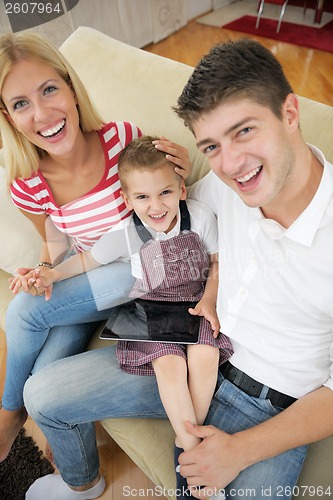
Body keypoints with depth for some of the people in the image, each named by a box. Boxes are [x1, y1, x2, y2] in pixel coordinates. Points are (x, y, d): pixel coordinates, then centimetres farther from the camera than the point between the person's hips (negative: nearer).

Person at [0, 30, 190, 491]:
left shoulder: (124, 138, -21)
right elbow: (55, 240, 8)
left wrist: (180, 176, -23)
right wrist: (41, 269, -13)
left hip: (142, 273, -3)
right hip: (91, 279, 3)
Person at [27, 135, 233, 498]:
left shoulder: (200, 216, -10)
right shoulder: (125, 233, -9)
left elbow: (219, 261, 3)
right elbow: (89, 259, 6)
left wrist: (209, 299, -9)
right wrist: (55, 273, -8)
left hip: (197, 301, 1)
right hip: (154, 309, 0)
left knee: (204, 358, -25)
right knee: (168, 363, -26)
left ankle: (186, 443, -1)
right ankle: (191, 449, -7)